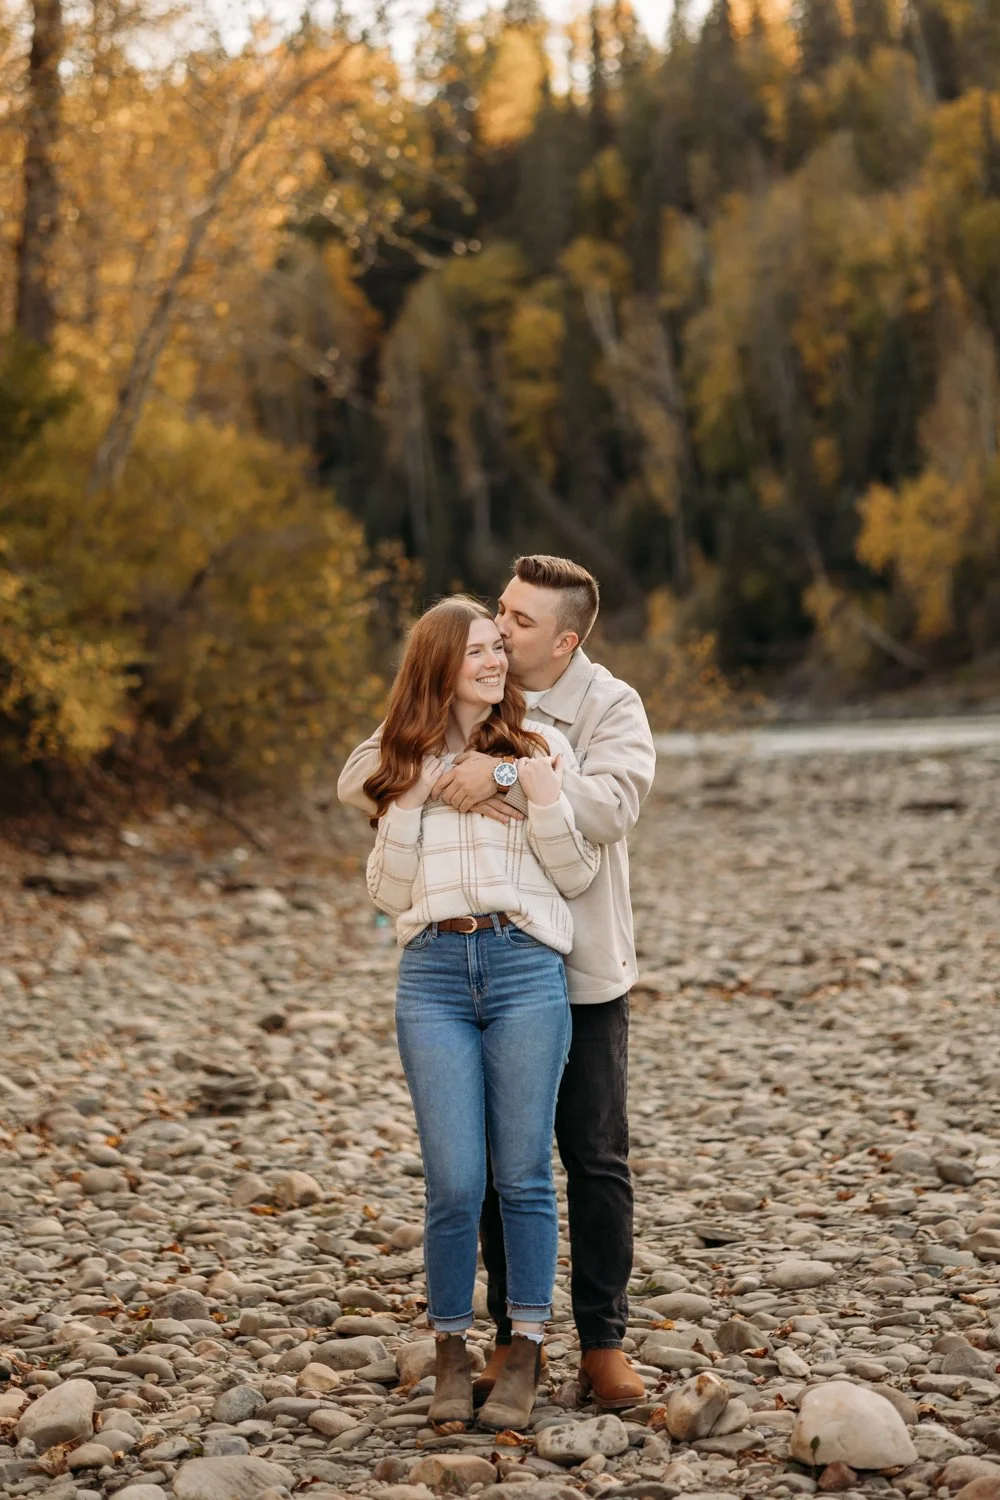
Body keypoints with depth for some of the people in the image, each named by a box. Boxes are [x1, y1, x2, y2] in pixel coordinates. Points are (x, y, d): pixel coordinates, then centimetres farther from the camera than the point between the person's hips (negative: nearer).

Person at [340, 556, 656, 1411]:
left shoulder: (611, 708, -8)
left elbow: (613, 806, -26)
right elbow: (359, 778, -7)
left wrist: (505, 771, -31)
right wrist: (452, 789, -24)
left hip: (582, 970, -3)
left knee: (596, 1160, 3)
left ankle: (604, 1342, 14)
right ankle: (512, 1335, 21)